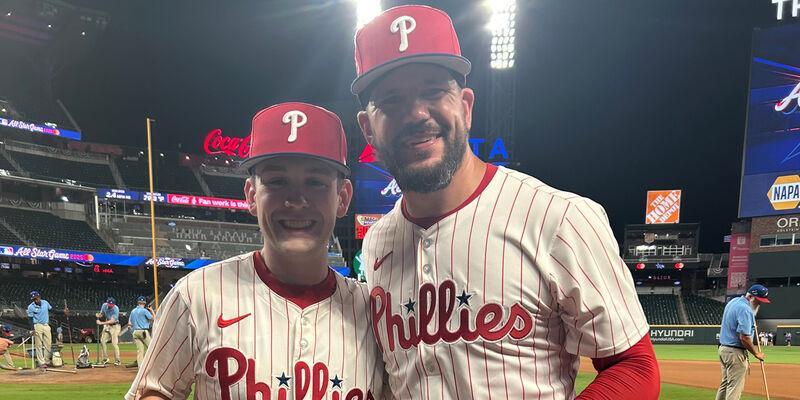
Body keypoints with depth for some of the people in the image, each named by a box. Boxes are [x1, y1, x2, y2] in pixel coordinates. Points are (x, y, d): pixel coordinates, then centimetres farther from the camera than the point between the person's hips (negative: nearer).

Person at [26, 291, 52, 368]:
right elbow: (30, 318, -8)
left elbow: (52, 309, 15)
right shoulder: (31, 307, -9)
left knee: (48, 345, 6)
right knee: (39, 345, -4)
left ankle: (47, 361, 15)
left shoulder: (45, 303, 2)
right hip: (37, 326, -4)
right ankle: (41, 363, -2)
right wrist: (33, 329, -18)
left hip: (46, 326, 4)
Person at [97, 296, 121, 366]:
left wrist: (101, 323, -33)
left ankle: (117, 360, -4)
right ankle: (105, 359, 14)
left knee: (114, 343, -11)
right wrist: (99, 315, -14)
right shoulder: (104, 305, -6)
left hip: (114, 326, -6)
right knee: (103, 341, 2)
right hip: (106, 325, 6)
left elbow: (112, 321, -28)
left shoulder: (116, 309, -24)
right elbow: (101, 313, 10)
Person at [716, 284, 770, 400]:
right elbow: (744, 337, -22)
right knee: (735, 386, -5)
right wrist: (756, 353, -9)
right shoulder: (745, 309, -19)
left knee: (725, 384, 16)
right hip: (735, 352, -9)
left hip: (723, 348, 9)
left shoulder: (732, 302, 11)